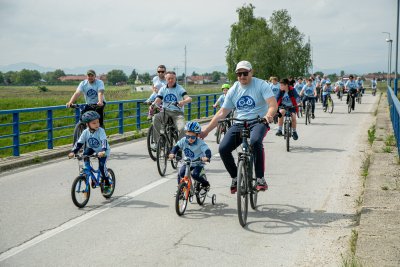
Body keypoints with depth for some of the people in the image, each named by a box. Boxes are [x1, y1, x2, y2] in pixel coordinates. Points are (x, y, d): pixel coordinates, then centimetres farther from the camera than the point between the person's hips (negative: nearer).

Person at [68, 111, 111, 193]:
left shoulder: (101, 131, -25)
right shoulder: (85, 132, -14)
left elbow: (104, 141, -38)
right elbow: (79, 143, -14)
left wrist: (103, 151, -55)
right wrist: (73, 152, -26)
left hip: (103, 152, -4)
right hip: (92, 149, 4)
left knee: (101, 165, -22)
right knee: (85, 154, -26)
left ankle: (107, 184, -2)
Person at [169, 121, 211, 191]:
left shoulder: (200, 143, -23)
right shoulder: (183, 141, -11)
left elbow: (207, 151, -32)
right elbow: (176, 147, -12)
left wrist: (207, 157, -54)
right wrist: (172, 153, -33)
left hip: (198, 164, -4)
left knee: (195, 175, -25)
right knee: (180, 174, -15)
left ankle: (205, 183, 4)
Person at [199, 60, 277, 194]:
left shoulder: (261, 85, -3)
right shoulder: (233, 90, 9)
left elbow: (273, 104, -14)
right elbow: (222, 113, 11)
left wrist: (269, 115, -38)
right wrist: (206, 130, 6)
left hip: (258, 122, -4)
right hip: (239, 124, 4)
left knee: (255, 141, -38)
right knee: (223, 148, -17)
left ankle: (260, 179, -25)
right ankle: (235, 178, 6)